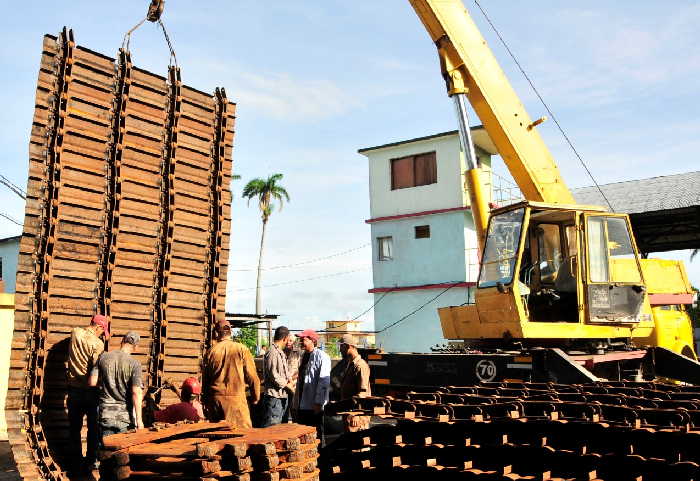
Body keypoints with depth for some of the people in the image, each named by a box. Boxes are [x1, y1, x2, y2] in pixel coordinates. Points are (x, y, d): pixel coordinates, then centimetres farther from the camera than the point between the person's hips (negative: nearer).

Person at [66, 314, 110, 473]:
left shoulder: (75, 333, -1)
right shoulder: (97, 343, -15)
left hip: (74, 389, 5)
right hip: (90, 391, -5)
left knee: (74, 427, 13)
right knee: (93, 427, 9)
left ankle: (75, 461, 19)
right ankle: (90, 461, 13)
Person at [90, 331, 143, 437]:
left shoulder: (103, 357, -2)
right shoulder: (135, 364, -12)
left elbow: (92, 382, -2)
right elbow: (136, 393, -16)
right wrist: (139, 419, -12)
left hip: (105, 414, 3)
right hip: (125, 415, -3)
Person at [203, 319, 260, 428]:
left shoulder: (211, 351, 0)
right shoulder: (242, 349, -5)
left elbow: (205, 379, 6)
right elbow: (252, 377, -3)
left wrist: (205, 402, 16)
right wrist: (255, 398, 10)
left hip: (215, 399, 2)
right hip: (236, 398, -2)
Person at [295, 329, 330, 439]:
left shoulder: (322, 357, -12)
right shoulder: (304, 356, 14)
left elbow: (324, 382, -17)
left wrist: (318, 403, -20)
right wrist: (297, 401, 16)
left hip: (315, 406, -8)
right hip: (303, 405, 8)